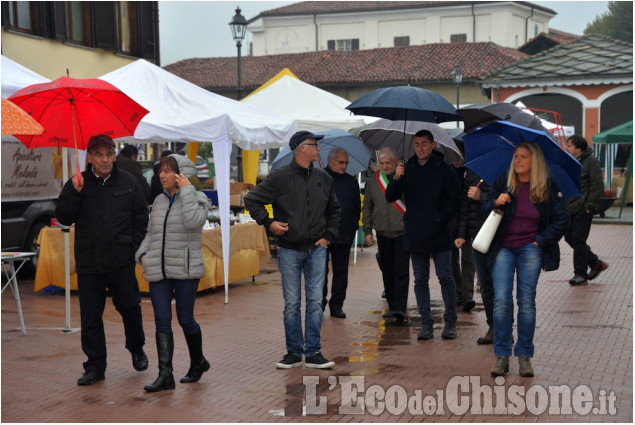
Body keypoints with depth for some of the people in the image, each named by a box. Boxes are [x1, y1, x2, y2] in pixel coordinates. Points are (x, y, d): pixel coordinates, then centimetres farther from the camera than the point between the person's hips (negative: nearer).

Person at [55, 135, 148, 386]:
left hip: (122, 262, 0)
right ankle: (95, 366, 13)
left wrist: (136, 247, 1)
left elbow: (141, 217, 10)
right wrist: (74, 194, -15)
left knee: (130, 307, 7)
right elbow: (63, 217, -1)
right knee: (90, 316, 4)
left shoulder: (128, 182, 4)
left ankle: (136, 349, 33)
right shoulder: (78, 184, 4)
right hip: (88, 263, 1)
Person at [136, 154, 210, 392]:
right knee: (162, 321, -3)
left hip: (185, 270, -5)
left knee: (185, 319, 3)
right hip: (158, 272, 5)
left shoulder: (197, 199, -2)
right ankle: (165, 375, -6)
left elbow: (193, 221, -24)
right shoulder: (159, 201, 15)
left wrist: (186, 190, -16)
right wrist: (142, 254, 6)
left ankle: (198, 362, 27)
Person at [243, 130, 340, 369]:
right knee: (291, 303, 2)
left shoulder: (324, 179, 10)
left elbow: (334, 210, 23)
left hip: (316, 250, 3)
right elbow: (252, 200, 1)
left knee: (315, 301, 1)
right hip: (289, 250, -3)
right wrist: (268, 223, -7)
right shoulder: (281, 178, -5)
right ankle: (294, 352, 11)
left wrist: (329, 235, 12)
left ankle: (313, 353, 8)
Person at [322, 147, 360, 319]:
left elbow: (357, 207, 20)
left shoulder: (351, 182, 14)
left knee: (341, 272, 6)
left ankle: (337, 305, 12)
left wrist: (353, 226, 9)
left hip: (344, 235, 4)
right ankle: (319, 303, 9)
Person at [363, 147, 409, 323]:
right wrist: (367, 230, 10)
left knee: (401, 272, -8)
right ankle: (392, 306, 18)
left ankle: (400, 308, -12)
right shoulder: (373, 179, 8)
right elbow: (367, 207, 14)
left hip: (403, 232, -4)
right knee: (387, 271, 9)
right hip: (382, 233, 4)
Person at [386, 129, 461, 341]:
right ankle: (426, 323, 11)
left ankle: (450, 322, 9)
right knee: (420, 280, 6)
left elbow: (454, 198, 1)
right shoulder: (407, 169, 9)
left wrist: (440, 219, -10)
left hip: (439, 234, -3)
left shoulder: (444, 169, 1)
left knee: (446, 277, -1)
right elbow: (390, 197, 3)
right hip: (415, 234, 3)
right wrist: (396, 179, -15)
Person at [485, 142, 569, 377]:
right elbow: (485, 213, 8)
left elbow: (561, 219, 3)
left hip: (530, 249, -1)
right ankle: (501, 356, 0)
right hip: (503, 248, 1)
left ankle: (524, 356, 9)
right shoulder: (502, 183, 4)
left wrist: (542, 240, -3)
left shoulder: (548, 187, 1)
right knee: (501, 300, -7)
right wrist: (495, 203, -13)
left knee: (527, 301, 0)